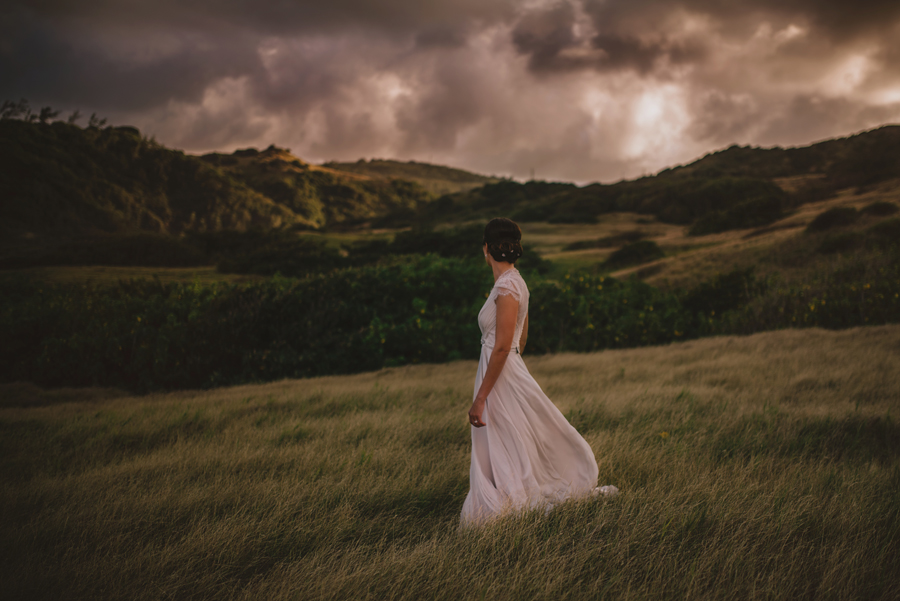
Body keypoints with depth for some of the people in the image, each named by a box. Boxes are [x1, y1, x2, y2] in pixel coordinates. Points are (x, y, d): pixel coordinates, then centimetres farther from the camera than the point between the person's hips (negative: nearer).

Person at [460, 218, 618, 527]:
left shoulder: (507, 287, -19)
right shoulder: (514, 282, 10)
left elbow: (502, 347, -22)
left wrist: (480, 398, -20)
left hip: (502, 375, -10)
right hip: (510, 371, 10)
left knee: (505, 455, 0)